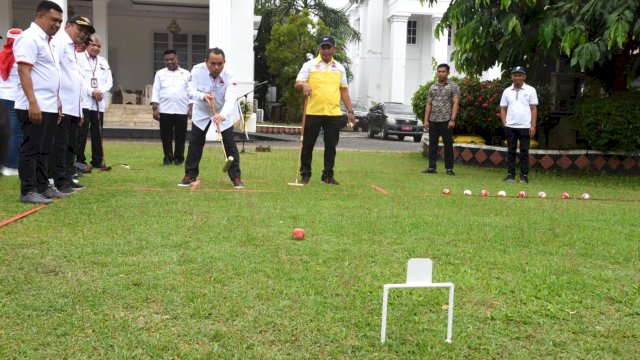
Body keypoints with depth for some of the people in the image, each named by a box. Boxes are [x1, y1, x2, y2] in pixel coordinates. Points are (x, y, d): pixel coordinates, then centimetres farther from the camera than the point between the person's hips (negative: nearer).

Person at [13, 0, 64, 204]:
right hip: (35, 107, -9)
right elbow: (24, 71, -18)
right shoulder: (29, 38, -10)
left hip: (49, 107, 9)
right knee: (31, 149, -5)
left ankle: (42, 187, 19)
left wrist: (56, 101, 20)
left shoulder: (46, 40, 19)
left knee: (44, 150, 12)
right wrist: (33, 103, -24)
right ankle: (28, 191, 0)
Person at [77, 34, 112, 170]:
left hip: (99, 103, 6)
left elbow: (109, 81, 11)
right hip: (83, 102, -6)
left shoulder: (104, 62, 18)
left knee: (97, 133, 9)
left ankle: (97, 160, 15)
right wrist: (91, 92, -17)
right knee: (82, 132, -6)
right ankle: (79, 160, -1)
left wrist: (101, 91, -7)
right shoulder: (80, 59, -1)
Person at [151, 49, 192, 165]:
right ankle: (168, 157, 16)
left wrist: (190, 108, -2)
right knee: (166, 136, 4)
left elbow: (190, 92, 5)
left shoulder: (186, 74, 7)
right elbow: (156, 92, 4)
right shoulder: (160, 74, 8)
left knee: (180, 136, 4)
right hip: (165, 110, 0)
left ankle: (179, 157, 16)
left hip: (181, 111, 0)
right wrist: (155, 108, -4)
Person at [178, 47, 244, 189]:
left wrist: (223, 115, -60)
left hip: (223, 113, -1)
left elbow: (230, 99, -40)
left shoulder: (229, 76, -28)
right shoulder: (197, 70, -23)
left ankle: (236, 177, 4)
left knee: (230, 145, -6)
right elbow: (190, 91, -22)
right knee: (195, 144, 4)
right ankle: (190, 175, 17)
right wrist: (203, 96, -45)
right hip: (201, 112, 1)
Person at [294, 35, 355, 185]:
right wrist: (304, 85, -25)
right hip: (312, 112, -2)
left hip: (334, 113, 2)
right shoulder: (309, 65, 3)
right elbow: (297, 84, -2)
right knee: (308, 144, 3)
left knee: (331, 146, 5)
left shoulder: (339, 67, 13)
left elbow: (344, 90, 15)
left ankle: (328, 175, 15)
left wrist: (350, 111, 10)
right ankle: (305, 174, 14)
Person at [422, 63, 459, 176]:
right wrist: (426, 120, 5)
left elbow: (455, 104, -6)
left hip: (446, 121, -4)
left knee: (448, 145, 0)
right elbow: (429, 104, 13)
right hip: (433, 121, 4)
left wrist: (452, 120, -16)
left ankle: (449, 168, 5)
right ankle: (432, 167, 9)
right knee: (432, 144, 4)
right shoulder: (432, 87, 13)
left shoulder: (453, 86, 0)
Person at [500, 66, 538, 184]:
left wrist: (533, 126, -6)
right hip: (510, 127, 2)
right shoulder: (507, 91, 9)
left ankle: (524, 176, 6)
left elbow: (534, 109, 0)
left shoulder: (530, 90, 2)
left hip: (525, 127, -2)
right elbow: (503, 109, 12)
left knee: (524, 152, 2)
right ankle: (510, 174, 12)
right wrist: (504, 123, 1)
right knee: (511, 151, 6)